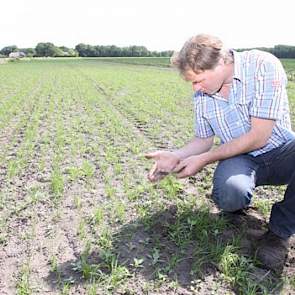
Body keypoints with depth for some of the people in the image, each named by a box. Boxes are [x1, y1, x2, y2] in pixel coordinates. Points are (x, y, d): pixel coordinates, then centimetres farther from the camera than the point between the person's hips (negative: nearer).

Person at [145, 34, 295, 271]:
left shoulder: (263, 66, -19)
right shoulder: (202, 94, -2)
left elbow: (258, 137, -22)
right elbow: (204, 140, 9)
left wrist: (203, 160, -19)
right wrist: (176, 157, -11)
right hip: (240, 158, 2)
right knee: (229, 194, -33)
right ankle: (239, 203, 7)